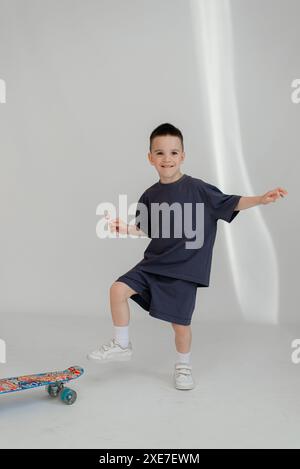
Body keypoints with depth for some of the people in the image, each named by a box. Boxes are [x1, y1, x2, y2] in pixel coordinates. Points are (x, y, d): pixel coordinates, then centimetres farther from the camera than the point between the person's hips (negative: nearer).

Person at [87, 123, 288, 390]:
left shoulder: (197, 189, -9)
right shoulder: (150, 196, 4)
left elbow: (230, 203, -7)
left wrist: (260, 199, -19)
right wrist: (125, 228, -2)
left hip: (185, 268, -4)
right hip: (154, 263, 4)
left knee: (180, 322, 1)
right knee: (118, 289, -10)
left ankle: (184, 366, 30)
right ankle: (122, 346, 10)